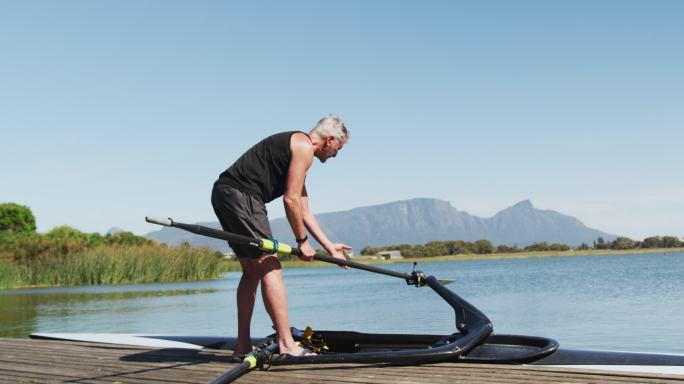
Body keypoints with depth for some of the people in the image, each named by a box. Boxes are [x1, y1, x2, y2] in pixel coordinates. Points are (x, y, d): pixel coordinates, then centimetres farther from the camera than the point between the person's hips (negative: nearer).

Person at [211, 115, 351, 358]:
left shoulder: (298, 150, 26)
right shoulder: (304, 148, -4)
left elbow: (303, 211, 28)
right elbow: (291, 199, -11)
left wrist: (329, 246, 28)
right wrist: (302, 241, -1)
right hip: (240, 195, -11)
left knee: (252, 271, 14)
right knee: (270, 268, -9)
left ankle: (243, 346, 16)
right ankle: (287, 346, -9)